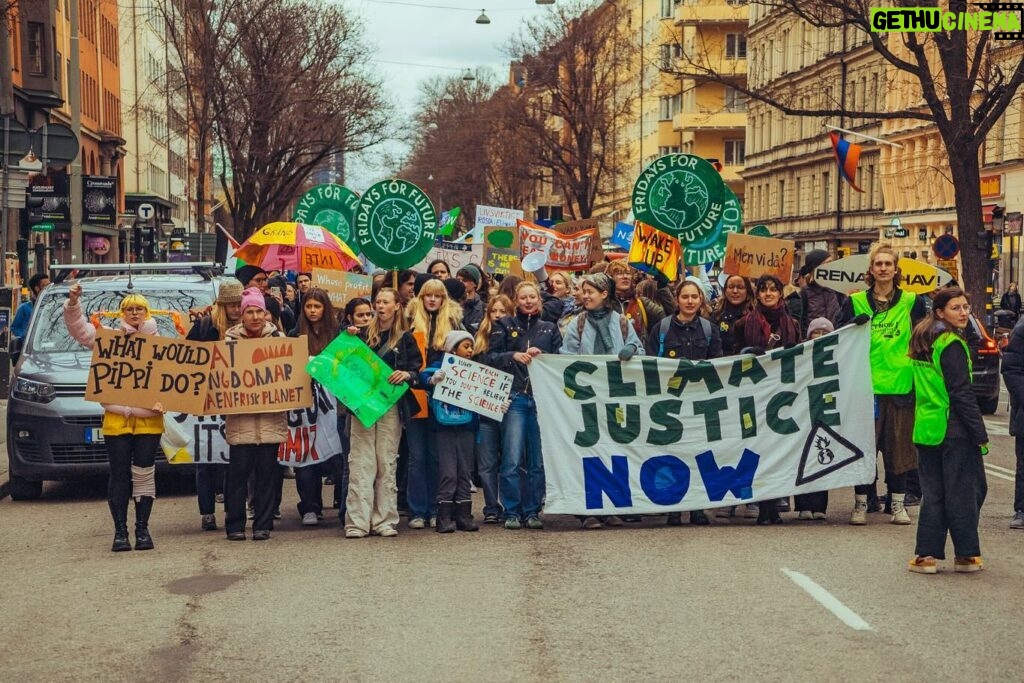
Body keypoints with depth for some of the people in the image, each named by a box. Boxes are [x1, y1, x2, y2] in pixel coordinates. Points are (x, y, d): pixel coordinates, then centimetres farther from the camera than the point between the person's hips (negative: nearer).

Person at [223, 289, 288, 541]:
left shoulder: (277, 337, 7)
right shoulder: (231, 338, 4)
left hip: (270, 416, 1)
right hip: (240, 415, -1)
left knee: (267, 470, 3)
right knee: (238, 470, -2)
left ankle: (263, 525, 9)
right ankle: (235, 525, 7)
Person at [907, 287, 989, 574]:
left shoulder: (921, 340, 12)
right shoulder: (952, 344, -13)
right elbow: (962, 394, -17)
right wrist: (981, 435, -13)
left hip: (926, 428, 7)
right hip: (954, 429, -7)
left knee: (933, 493, 11)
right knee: (964, 491, 3)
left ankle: (926, 555, 9)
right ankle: (966, 554, 9)